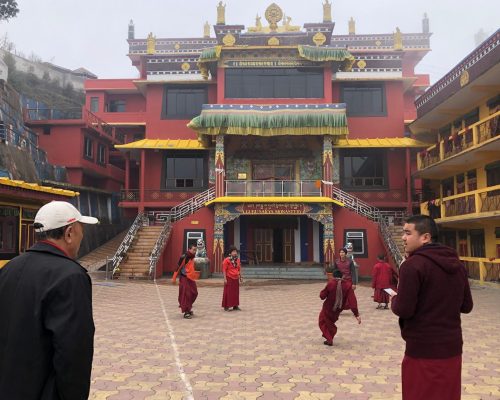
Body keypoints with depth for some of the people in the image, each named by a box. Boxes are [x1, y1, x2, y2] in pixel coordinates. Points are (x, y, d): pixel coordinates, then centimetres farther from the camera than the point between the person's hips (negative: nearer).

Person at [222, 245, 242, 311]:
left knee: (236, 292, 10)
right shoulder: (226, 260, -9)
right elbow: (224, 270, -10)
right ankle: (226, 306, 5)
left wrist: (240, 277, 15)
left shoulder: (237, 259, 10)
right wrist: (225, 279, -14)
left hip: (236, 278, 6)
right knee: (228, 292, -2)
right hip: (229, 278, -6)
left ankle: (235, 305, 20)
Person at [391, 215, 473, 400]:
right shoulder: (457, 264, 7)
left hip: (423, 350, -7)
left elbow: (403, 310, -18)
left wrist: (394, 299, 1)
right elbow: (466, 306, 13)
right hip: (452, 347, 7)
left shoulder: (413, 264, -17)